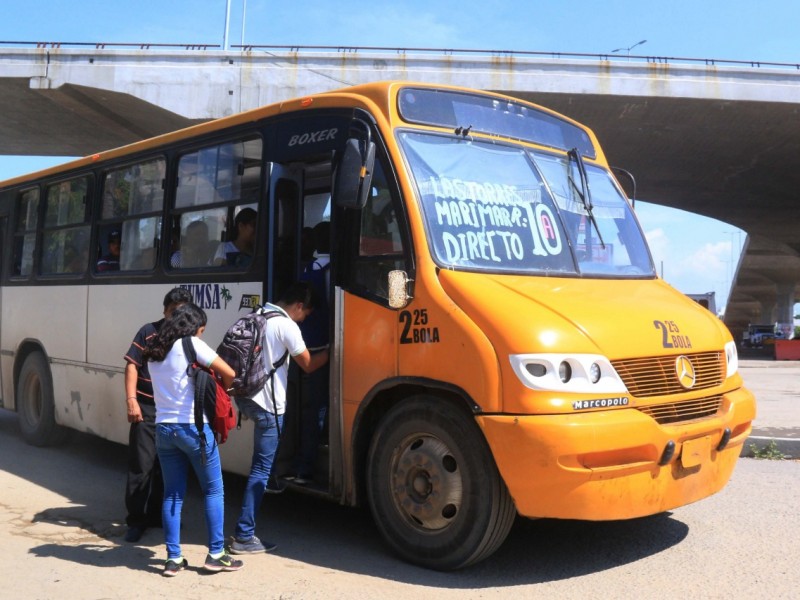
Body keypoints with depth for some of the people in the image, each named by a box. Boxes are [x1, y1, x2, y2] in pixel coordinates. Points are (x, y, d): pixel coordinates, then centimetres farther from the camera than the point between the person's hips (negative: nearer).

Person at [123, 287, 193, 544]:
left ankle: (156, 516, 25)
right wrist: (131, 400, -12)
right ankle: (136, 520, 10)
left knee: (166, 467, 12)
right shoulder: (148, 332, -4)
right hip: (147, 409, -3)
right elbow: (132, 366, -4)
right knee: (141, 465, 0)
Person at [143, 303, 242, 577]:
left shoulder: (154, 351, 12)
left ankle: (173, 558, 13)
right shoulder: (191, 344, -9)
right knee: (213, 490, 6)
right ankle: (216, 554, 10)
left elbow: (169, 386, 14)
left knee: (172, 494, 11)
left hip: (163, 428, 6)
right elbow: (229, 374, -10)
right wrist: (221, 390, 9)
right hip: (193, 427, -6)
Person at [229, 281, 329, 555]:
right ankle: (244, 536, 0)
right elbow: (308, 365, -1)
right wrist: (330, 351, 13)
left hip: (246, 396, 8)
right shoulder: (287, 326, -11)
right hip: (268, 404, -8)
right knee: (261, 469, -3)